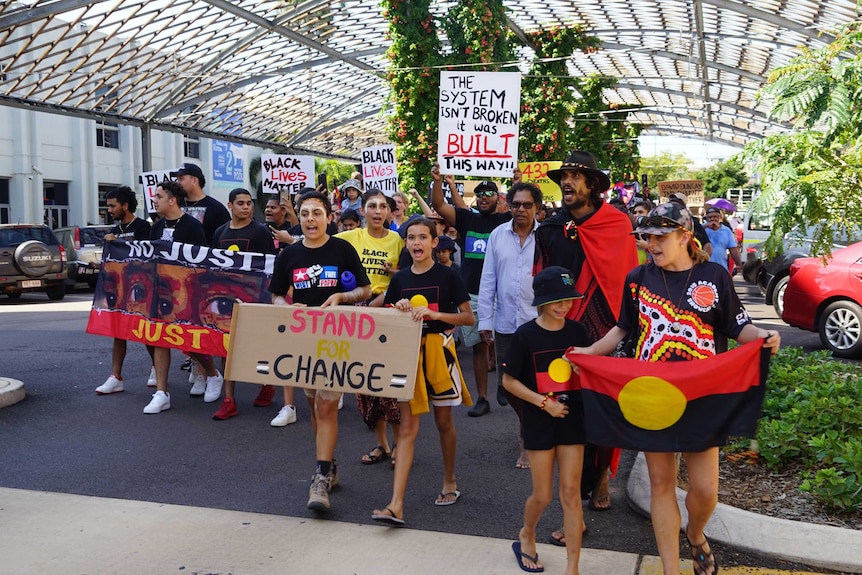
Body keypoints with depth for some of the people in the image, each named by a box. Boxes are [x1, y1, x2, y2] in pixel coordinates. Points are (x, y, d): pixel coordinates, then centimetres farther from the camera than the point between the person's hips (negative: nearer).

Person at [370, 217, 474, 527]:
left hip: (439, 350, -2)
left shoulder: (447, 275, -4)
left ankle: (450, 483, 34)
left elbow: (468, 317, -6)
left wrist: (433, 313, -18)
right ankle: (396, 505, -7)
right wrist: (399, 311, -10)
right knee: (407, 428, -2)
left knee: (443, 421, 11)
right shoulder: (400, 279, 6)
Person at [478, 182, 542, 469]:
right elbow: (488, 280, 5)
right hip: (506, 323, 3)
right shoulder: (498, 235, 4)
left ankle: (529, 442, 22)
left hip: (539, 323, -3)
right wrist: (485, 320, 2)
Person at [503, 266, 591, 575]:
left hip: (572, 418, 2)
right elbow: (508, 380, -7)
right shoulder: (525, 335, -11)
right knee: (543, 495, 6)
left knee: (571, 493, 3)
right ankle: (526, 537, 38)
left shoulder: (577, 330, -1)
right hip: (539, 421, -2)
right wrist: (543, 402, -15)